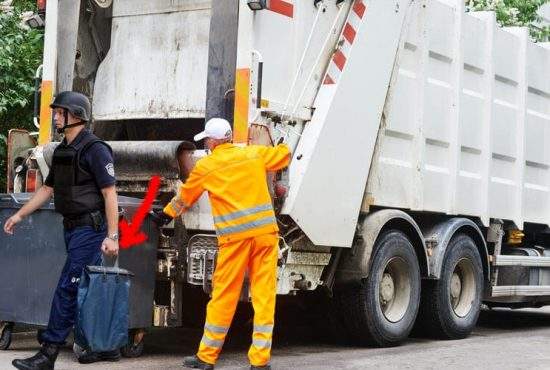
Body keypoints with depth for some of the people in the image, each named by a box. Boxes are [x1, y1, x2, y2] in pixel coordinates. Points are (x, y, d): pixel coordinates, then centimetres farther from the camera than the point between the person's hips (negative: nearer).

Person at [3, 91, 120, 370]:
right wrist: (19, 215, 20)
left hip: (90, 229, -9)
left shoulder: (95, 149, -13)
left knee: (67, 288, -10)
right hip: (72, 228, 9)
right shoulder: (61, 151, 13)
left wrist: (112, 236, -21)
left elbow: (110, 193, -16)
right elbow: (47, 189, 22)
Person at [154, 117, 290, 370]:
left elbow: (184, 197, 21)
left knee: (223, 296, 5)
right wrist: (283, 147, 51)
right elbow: (283, 155, 27)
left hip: (235, 236, -2)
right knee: (264, 295, 4)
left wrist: (166, 214, 38)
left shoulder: (205, 166, 6)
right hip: (266, 231, 2)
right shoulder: (253, 153, 10)